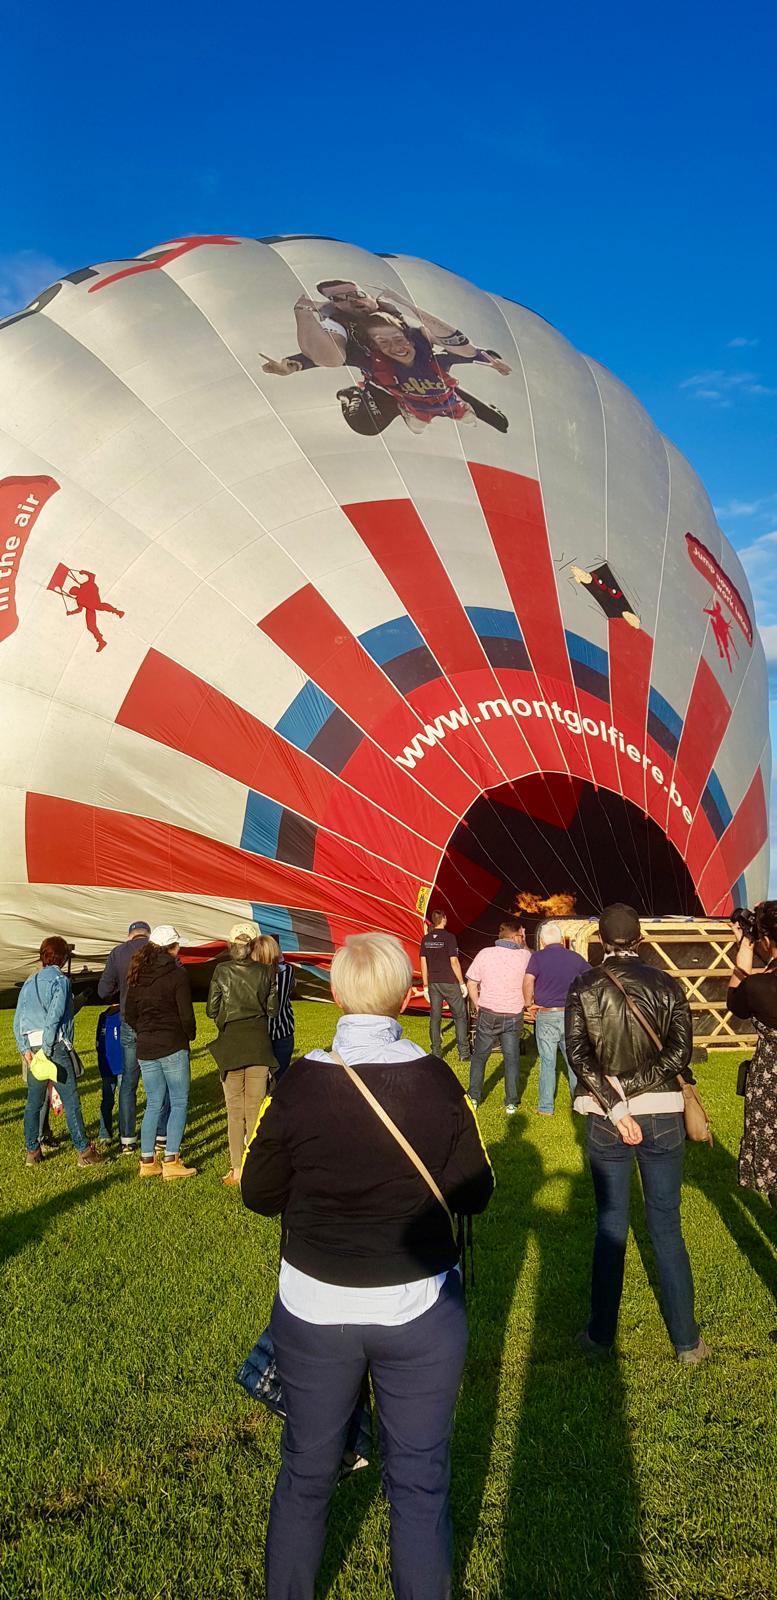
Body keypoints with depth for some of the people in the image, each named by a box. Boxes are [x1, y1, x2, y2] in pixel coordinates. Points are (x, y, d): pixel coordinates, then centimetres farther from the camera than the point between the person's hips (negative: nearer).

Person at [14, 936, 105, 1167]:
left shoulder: (29, 983, 15)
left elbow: (17, 1019, 10)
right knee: (71, 1102, -3)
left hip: (32, 1048, 6)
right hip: (56, 1046, -6)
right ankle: (85, 1152, -1)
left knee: (33, 1103, 14)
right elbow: (54, 1016, -14)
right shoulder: (60, 980, -4)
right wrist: (47, 1050, -12)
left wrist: (25, 1049, 5)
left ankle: (32, 1152, 20)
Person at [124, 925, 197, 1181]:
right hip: (172, 1046, -6)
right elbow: (186, 1014, -12)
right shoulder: (176, 974, -10)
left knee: (153, 1104, 14)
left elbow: (129, 1013, 10)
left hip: (145, 1047, 6)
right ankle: (171, 1161, -1)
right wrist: (190, 1035, 6)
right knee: (179, 1102, 3)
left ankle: (147, 1161, 14)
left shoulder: (138, 975, 7)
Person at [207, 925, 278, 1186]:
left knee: (234, 1109, 6)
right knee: (256, 1107, 8)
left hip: (231, 1044, -1)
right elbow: (272, 1009, -1)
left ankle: (236, 1169, 7)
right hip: (259, 1044, 1)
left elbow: (211, 1010, -4)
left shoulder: (221, 971, -7)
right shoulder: (266, 972, -5)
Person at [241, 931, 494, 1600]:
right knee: (420, 1483, 17)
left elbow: (259, 1195, -4)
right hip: (420, 1312, -1)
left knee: (306, 1474, 22)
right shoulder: (440, 1083, -15)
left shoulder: (298, 1084, -15)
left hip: (313, 1310, 1)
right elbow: (474, 1193, -4)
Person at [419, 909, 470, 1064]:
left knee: (435, 1017, 8)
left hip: (433, 983, 4)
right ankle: (463, 1053, 5)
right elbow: (454, 962, -12)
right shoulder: (449, 937, -11)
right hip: (449, 983, -4)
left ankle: (436, 1053, 9)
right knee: (460, 1016, 6)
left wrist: (425, 985, 11)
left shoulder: (426, 939, 4)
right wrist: (462, 983, -5)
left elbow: (423, 963, 5)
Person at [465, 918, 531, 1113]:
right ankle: (511, 1103, 16)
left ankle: (473, 1098, 21)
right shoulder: (524, 956, -9)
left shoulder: (485, 954, -9)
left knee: (479, 1057, 15)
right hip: (514, 1015, 0)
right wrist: (523, 944, 8)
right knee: (512, 1059, 12)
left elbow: (471, 984, -4)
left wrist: (478, 1006, 8)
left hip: (488, 1014, 0)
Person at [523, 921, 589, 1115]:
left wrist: (529, 1005, -4)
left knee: (547, 1062, 7)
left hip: (546, 1015, -2)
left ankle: (546, 1107, 12)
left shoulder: (538, 957, -5)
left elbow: (528, 982, -18)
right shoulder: (575, 957, 5)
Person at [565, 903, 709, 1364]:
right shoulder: (668, 984, -3)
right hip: (662, 1116, 0)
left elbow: (578, 1054, -12)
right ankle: (687, 1341, 19)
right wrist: (635, 1087, -8)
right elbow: (680, 1051, -11)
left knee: (610, 1227, 13)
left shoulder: (583, 987, -3)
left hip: (606, 1119, 0)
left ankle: (601, 1335, 22)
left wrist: (615, 1105, -13)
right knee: (668, 1228, 11)